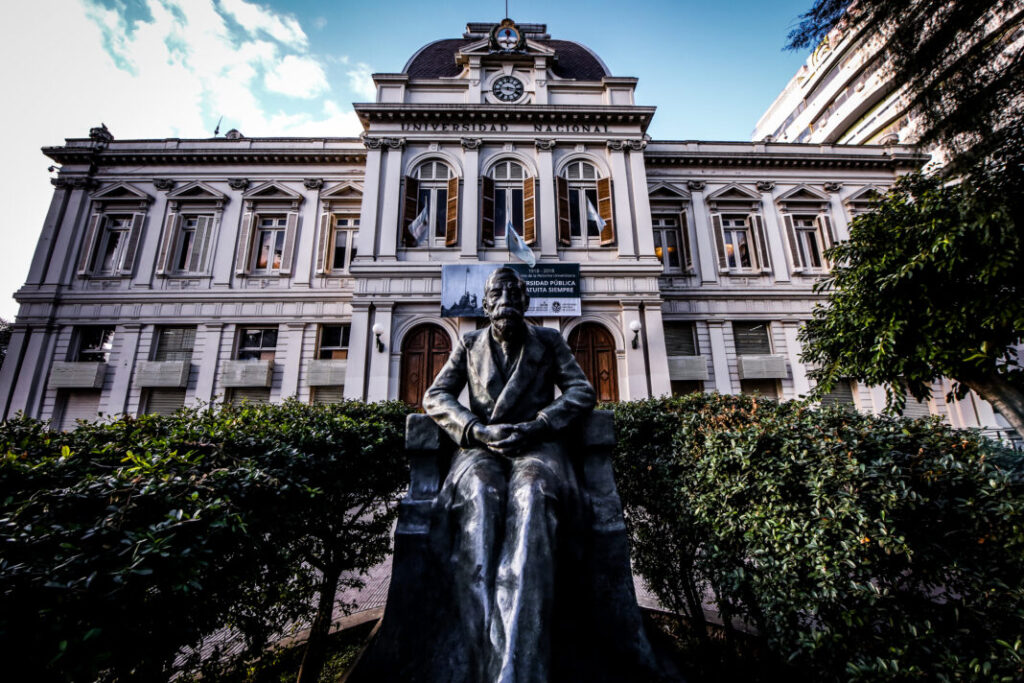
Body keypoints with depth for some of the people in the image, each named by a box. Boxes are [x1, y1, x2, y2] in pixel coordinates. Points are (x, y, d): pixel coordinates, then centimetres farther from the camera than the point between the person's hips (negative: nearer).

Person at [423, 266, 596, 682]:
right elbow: (435, 397, 7)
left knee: (530, 496, -37)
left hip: (537, 445, 0)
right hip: (482, 447, 1)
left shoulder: (549, 341, 16)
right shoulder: (469, 345, 19)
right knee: (479, 497, -36)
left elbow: (583, 392, 5)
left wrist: (535, 427, -13)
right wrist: (478, 431, -13)